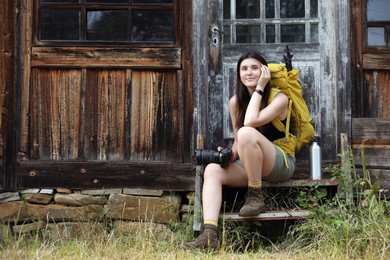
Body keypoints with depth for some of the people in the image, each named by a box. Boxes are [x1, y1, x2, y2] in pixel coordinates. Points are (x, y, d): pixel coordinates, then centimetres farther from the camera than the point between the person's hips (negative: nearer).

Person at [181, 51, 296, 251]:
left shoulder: (279, 98, -10)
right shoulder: (235, 101, 5)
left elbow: (250, 122, -27)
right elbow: (237, 140, 11)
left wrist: (259, 87, -19)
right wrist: (230, 153, -11)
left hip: (281, 164, -5)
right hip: (249, 164, 6)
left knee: (247, 132, -33)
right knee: (212, 170, -22)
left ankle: (256, 197, -20)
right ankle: (209, 236, -37)